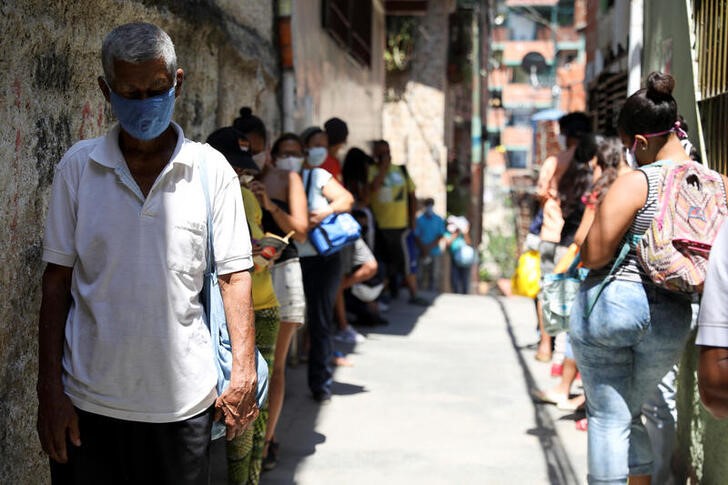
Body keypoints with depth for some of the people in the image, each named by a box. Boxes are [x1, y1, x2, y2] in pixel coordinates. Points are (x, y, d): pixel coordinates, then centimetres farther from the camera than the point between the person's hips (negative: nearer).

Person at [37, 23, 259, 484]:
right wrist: (50, 390, -1)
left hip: (182, 399, -1)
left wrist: (244, 375, -7)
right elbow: (57, 280, 3)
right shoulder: (78, 166, 1)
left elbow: (235, 275, 0)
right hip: (87, 399, 1)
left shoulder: (212, 170, -2)